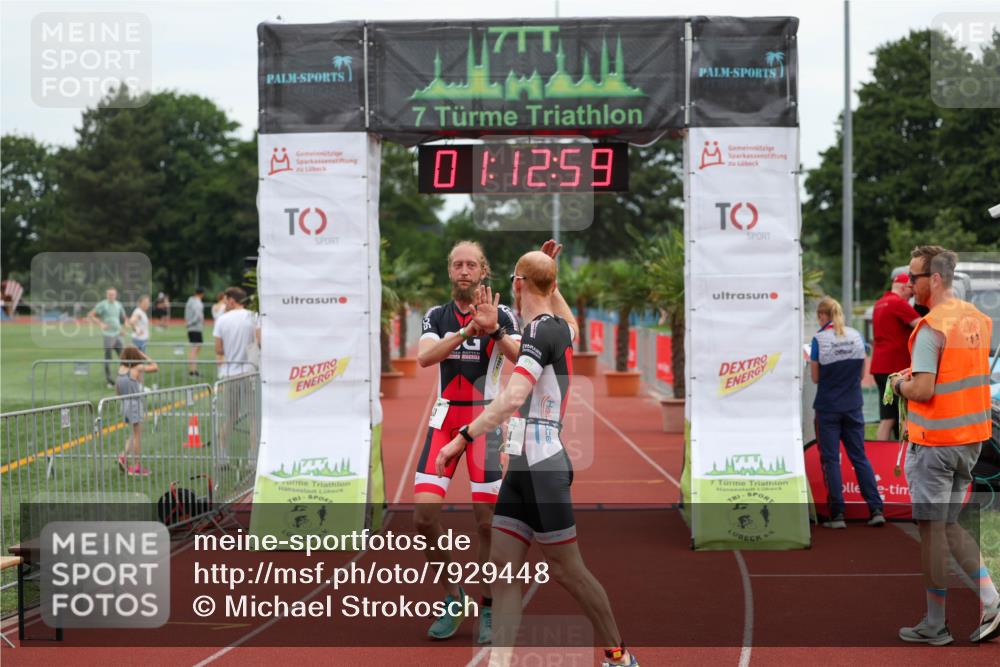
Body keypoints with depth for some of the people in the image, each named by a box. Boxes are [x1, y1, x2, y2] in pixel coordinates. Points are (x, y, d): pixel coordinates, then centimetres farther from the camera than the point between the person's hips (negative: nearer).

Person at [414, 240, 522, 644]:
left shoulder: (501, 315, 0)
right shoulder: (436, 316, 7)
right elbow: (423, 357, -12)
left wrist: (494, 330, -33)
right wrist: (468, 330, -25)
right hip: (445, 417, 2)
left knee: (487, 520, -4)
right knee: (424, 514, -8)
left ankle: (487, 609, 13)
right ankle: (452, 599, 11)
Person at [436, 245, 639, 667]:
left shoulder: (540, 332, -15)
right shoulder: (562, 327, 13)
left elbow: (513, 397, -29)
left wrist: (463, 437, -28)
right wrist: (549, 275, 42)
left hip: (540, 466, -9)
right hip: (523, 466, 9)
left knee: (566, 570, 1)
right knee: (503, 566, 1)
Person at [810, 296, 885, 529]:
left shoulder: (820, 339, -11)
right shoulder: (857, 336, 1)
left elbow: (816, 377, -6)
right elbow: (862, 373, 8)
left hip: (828, 408, -4)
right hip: (853, 406, 4)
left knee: (831, 460, 3)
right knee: (860, 457, 10)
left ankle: (837, 515, 1)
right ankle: (876, 510, 5)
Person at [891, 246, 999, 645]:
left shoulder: (930, 328, -18)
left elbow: (923, 391, -24)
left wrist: (900, 385, -2)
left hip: (935, 442, -8)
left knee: (930, 528, 2)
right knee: (949, 526, 16)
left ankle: (935, 625, 10)